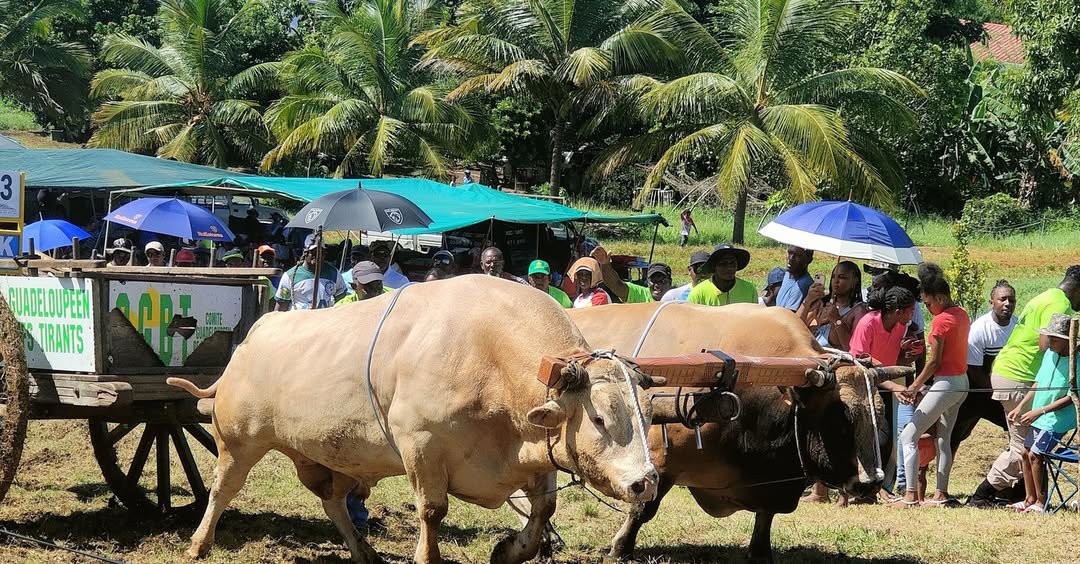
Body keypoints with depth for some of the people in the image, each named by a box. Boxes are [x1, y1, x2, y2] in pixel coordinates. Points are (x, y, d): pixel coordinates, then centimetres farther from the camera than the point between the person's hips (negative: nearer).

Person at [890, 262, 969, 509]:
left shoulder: (941, 320, -16)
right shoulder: (962, 315, 9)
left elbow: (934, 362, -16)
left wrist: (914, 387, -6)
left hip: (945, 384, -9)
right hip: (961, 383, 9)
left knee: (909, 436, -6)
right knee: (943, 439, 16)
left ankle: (910, 495, -10)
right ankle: (941, 494, 15)